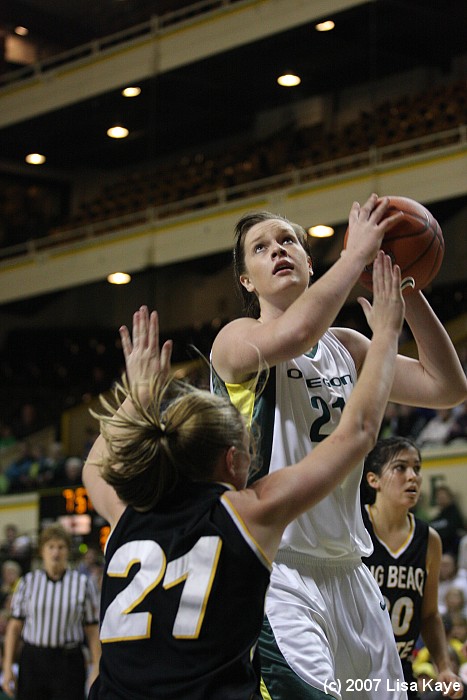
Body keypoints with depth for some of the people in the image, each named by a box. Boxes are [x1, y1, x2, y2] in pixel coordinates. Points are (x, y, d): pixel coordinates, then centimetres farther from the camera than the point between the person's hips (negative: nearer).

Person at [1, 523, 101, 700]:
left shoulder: (83, 584, 3)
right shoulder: (28, 582, 6)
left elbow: (92, 631, 3)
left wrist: (97, 668, -4)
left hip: (69, 665, -2)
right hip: (32, 661, 2)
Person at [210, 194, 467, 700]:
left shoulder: (345, 347, 15)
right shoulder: (236, 339, -4)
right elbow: (294, 334, -28)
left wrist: (406, 289, 0)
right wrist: (357, 253, -16)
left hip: (346, 571, 7)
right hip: (275, 574, -7)